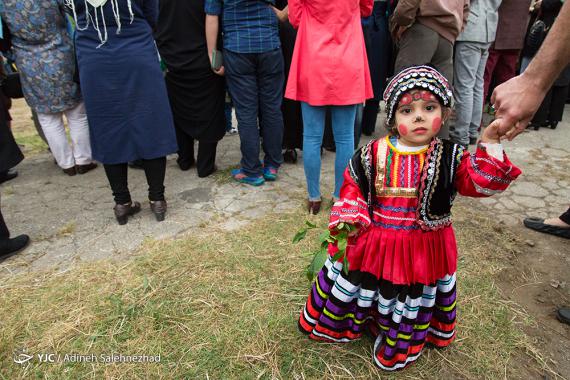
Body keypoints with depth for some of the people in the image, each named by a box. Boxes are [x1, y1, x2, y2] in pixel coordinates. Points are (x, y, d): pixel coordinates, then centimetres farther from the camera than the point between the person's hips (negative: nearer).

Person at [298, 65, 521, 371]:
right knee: (352, 282, 18)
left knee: (412, 304, 19)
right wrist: (348, 220, -13)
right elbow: (353, 188, 1)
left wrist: (490, 143, -30)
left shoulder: (451, 157, -9)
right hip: (370, 243, 1)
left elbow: (483, 182, -18)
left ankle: (398, 348, 50)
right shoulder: (372, 154, -8)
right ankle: (332, 323, 50)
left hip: (423, 250, 0)